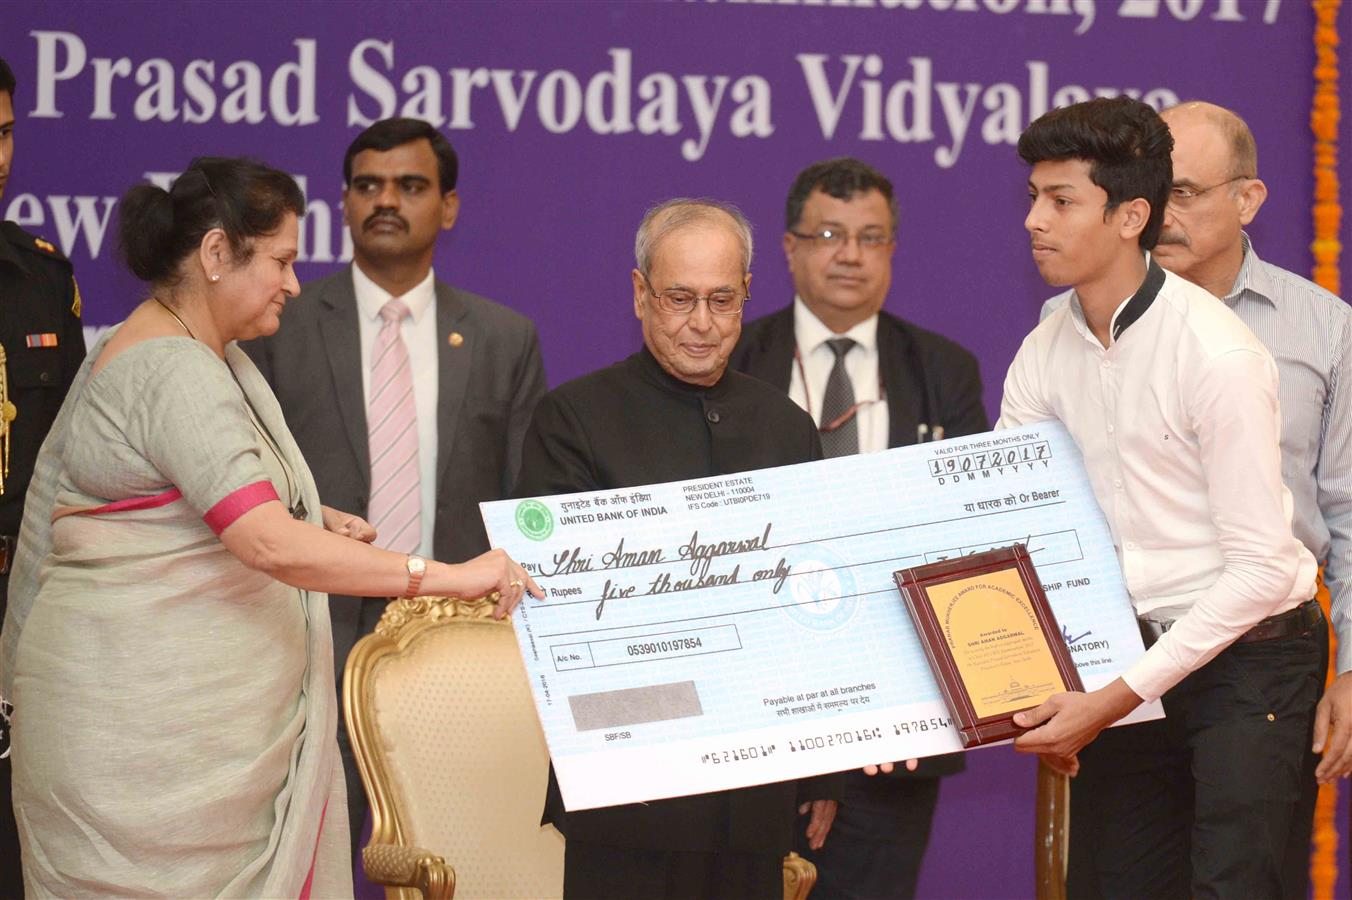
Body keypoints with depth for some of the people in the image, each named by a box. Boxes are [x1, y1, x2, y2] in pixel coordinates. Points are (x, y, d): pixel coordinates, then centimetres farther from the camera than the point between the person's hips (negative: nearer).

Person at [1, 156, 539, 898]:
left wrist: (312, 521, 11)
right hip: (143, 717, -10)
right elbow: (269, 545, -28)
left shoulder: (210, 355, 14)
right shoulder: (172, 371, -19)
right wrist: (447, 578, -27)